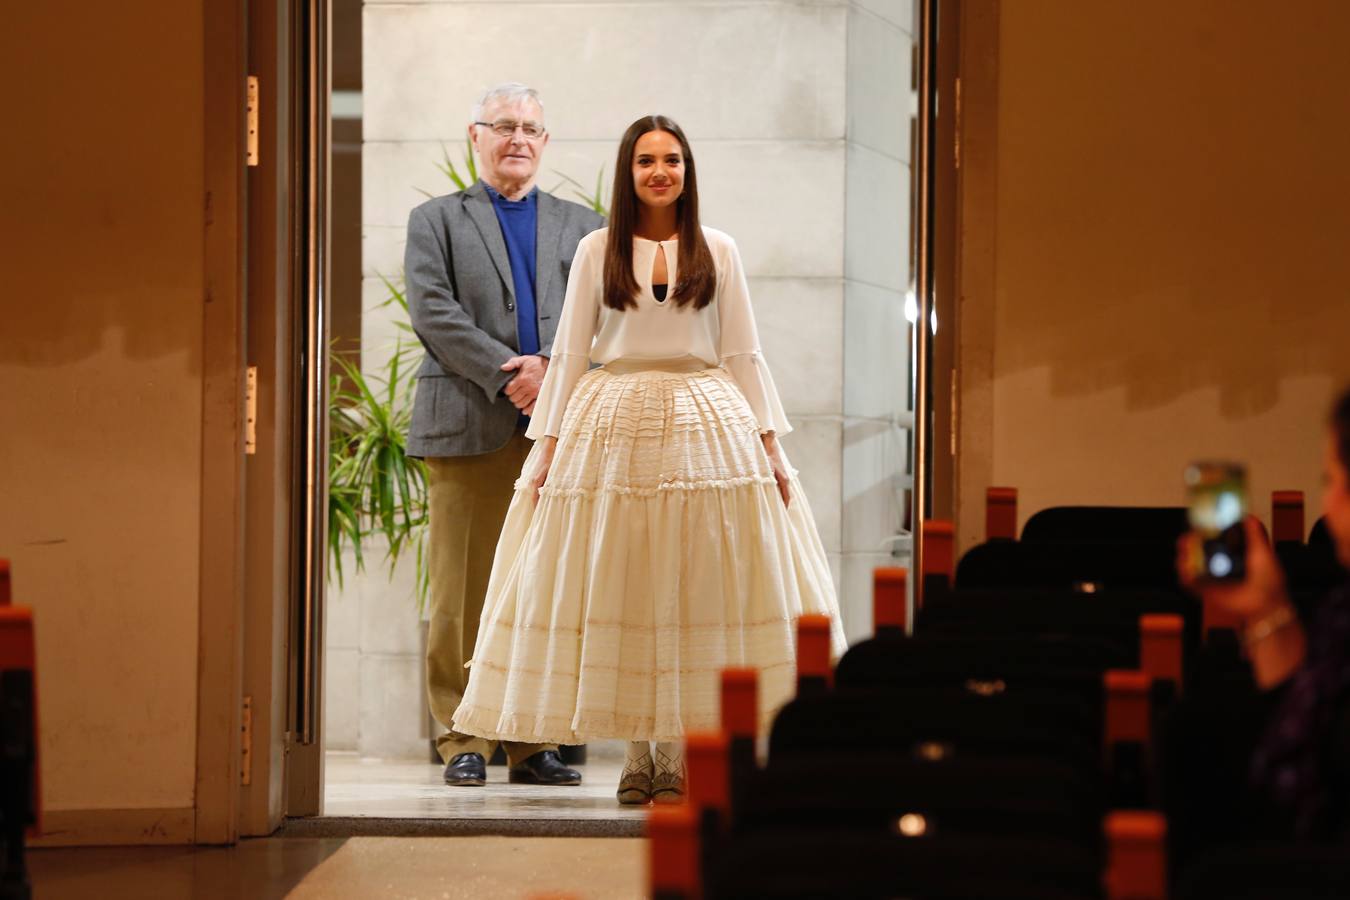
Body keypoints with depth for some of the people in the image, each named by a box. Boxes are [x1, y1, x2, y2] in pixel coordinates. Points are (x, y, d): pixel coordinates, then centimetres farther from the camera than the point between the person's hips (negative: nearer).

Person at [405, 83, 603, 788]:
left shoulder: (581, 226, 20)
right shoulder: (435, 221, 13)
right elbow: (434, 313, -2)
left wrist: (550, 368, -10)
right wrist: (505, 374, -13)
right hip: (468, 431, -2)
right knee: (462, 595, -2)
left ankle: (533, 742, 7)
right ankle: (464, 742, 4)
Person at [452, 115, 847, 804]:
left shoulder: (718, 251, 9)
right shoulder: (596, 251, 7)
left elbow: (743, 354, 9)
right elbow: (569, 354, 7)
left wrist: (770, 447, 3)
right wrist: (545, 449, 1)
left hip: (705, 424, 1)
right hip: (613, 426, 0)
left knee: (696, 587, -2)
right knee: (618, 589, -1)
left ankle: (678, 753, 5)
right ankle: (637, 754, 7)